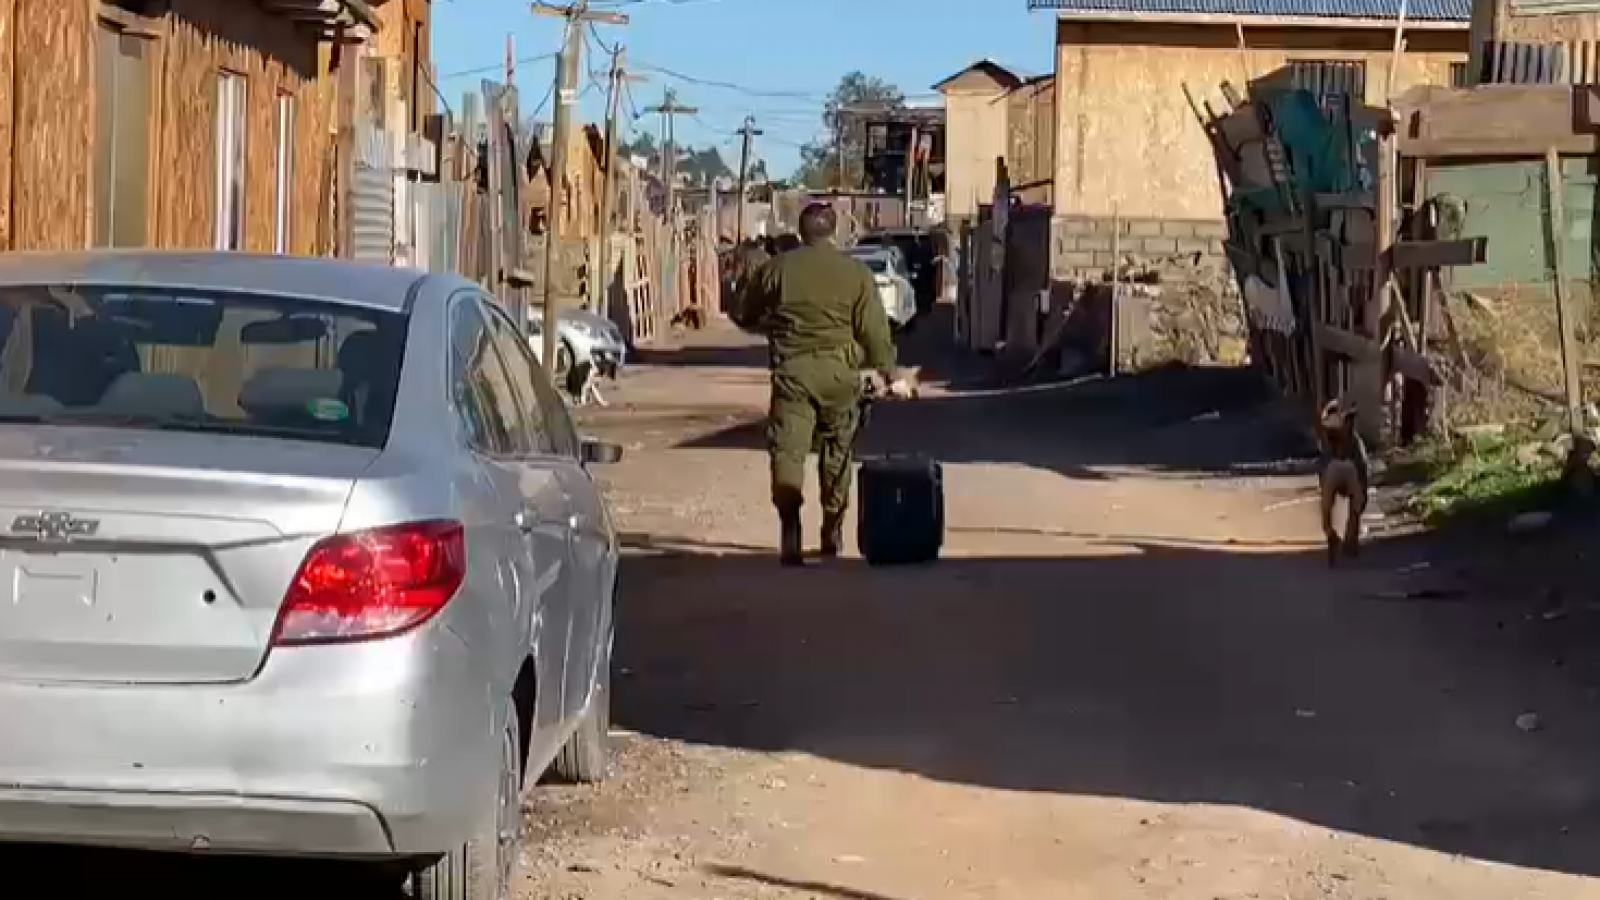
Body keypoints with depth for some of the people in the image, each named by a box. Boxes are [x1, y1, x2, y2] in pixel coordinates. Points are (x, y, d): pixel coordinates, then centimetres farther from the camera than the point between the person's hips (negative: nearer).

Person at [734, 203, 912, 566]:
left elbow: (744, 315, 15)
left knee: (788, 449, -5)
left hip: (792, 370, -1)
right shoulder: (856, 273, 3)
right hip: (839, 372, 1)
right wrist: (890, 375, 10)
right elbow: (873, 330, 1)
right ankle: (832, 530, 23)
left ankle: (790, 530, -25)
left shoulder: (777, 268, 5)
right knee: (837, 450, 17)